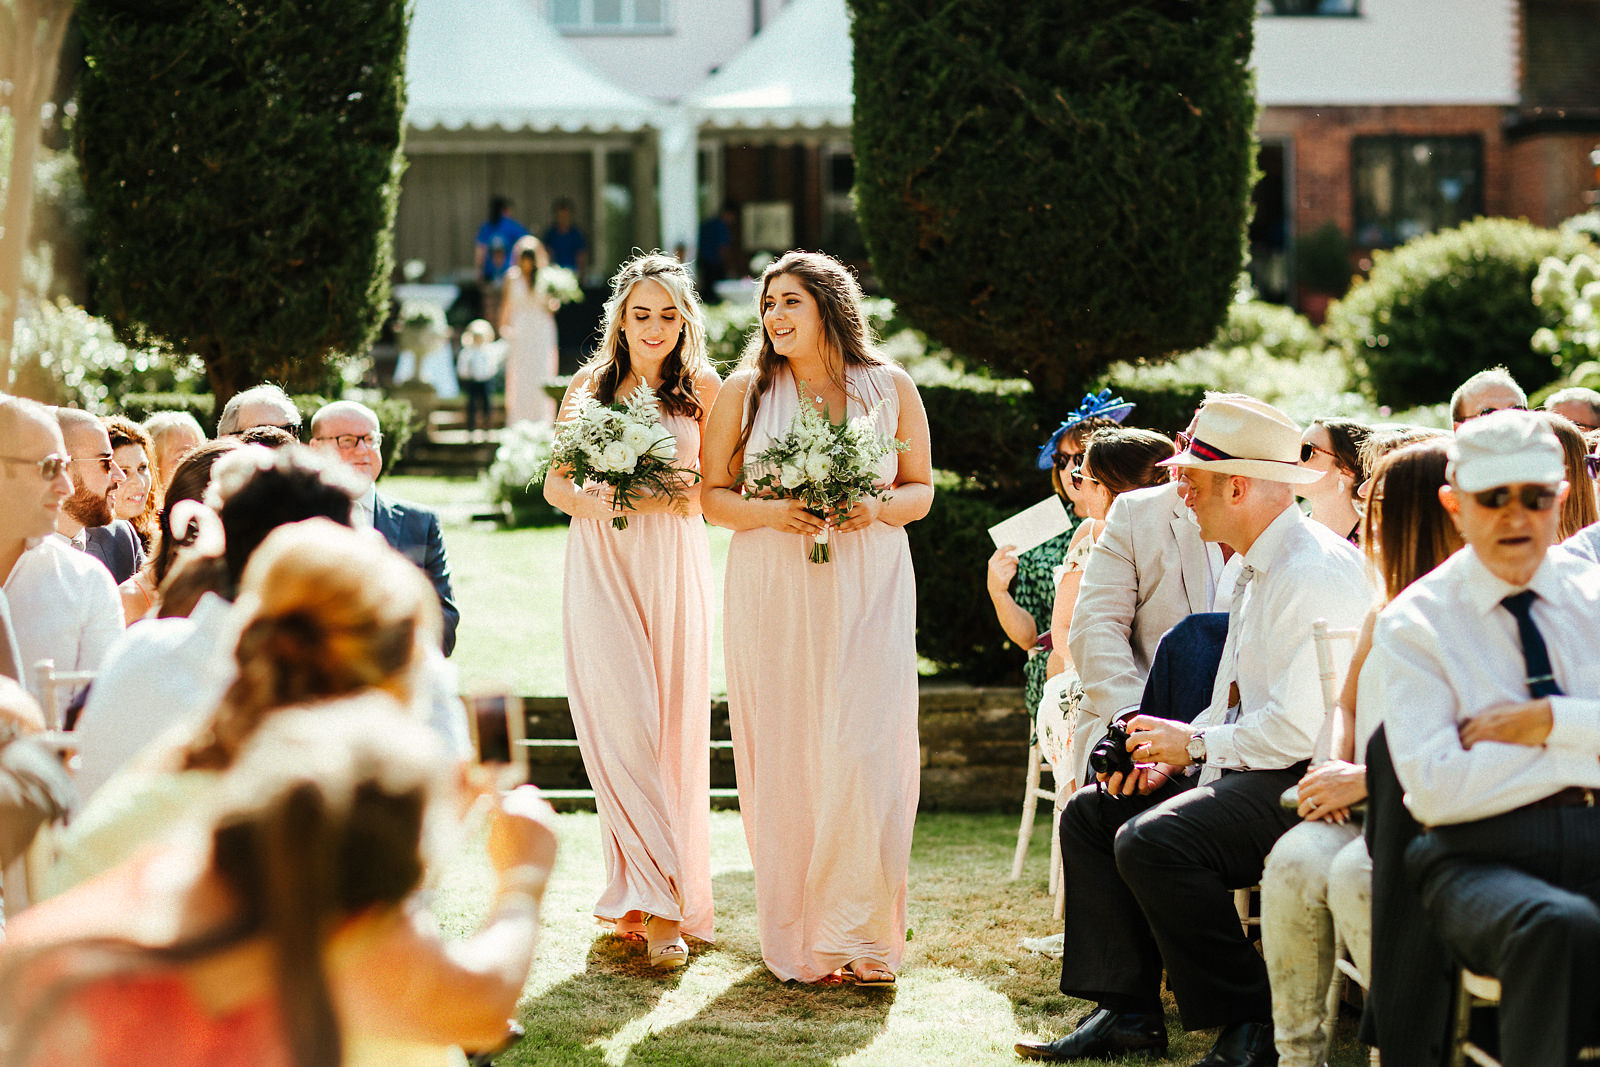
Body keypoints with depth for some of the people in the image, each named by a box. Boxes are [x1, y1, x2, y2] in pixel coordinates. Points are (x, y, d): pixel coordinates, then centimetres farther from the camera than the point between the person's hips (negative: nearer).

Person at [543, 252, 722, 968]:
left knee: (674, 730, -3)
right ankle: (657, 903, -7)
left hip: (675, 567, 0)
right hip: (601, 566, 0)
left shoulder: (702, 388, 6)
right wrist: (591, 500, -8)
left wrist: (672, 493, -13)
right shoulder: (589, 387, 11)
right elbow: (555, 485, 13)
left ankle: (657, 902, 5)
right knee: (621, 727, -9)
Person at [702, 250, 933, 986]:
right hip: (772, 595, 1)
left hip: (869, 593, 0)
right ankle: (793, 938, 10)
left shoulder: (890, 388, 5)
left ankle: (860, 935, 1)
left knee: (864, 755, -9)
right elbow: (713, 496, 7)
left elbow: (921, 489, 12)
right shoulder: (745, 391, 5)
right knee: (785, 760, 1)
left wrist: (879, 507, -10)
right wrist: (771, 513, -12)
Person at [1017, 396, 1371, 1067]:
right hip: (1250, 769, 11)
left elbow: (1298, 727, -24)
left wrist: (1194, 742, -12)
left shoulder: (1315, 574, -18)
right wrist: (1169, 757, 5)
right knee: (1089, 813, 6)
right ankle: (1126, 1012, 3)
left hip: (1305, 784, -11)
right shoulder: (1257, 570, 16)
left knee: (1150, 840, -28)